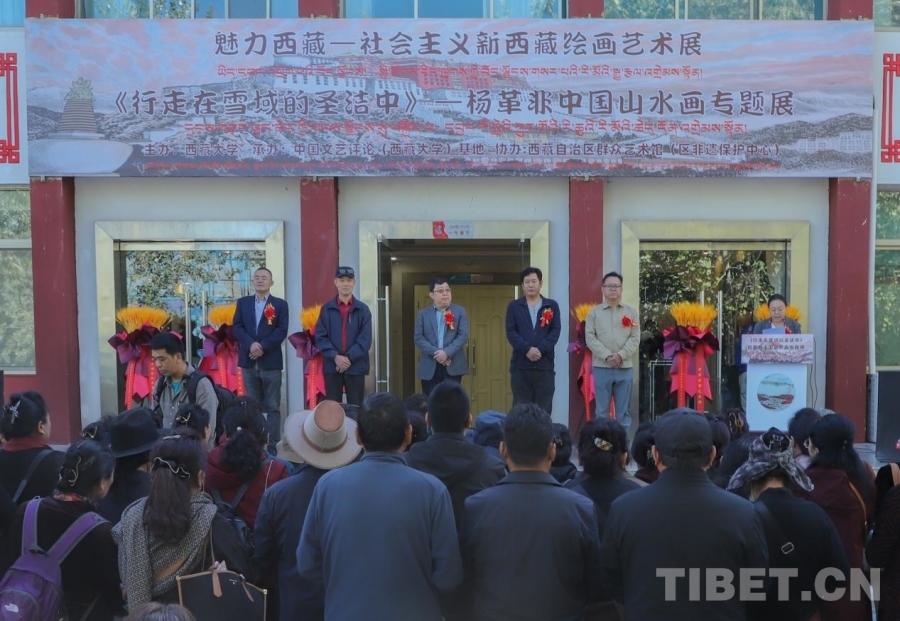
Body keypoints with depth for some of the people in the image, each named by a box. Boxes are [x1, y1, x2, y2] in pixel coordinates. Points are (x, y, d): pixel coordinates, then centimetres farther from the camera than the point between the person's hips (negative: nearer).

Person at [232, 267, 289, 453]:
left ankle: (273, 446, 4)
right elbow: (237, 327, 2)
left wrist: (263, 346, -17)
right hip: (249, 362, 3)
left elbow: (282, 331, -7)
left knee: (273, 406, 1)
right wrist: (251, 344, -14)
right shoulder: (243, 302, 11)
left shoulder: (280, 304, 2)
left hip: (271, 361, -3)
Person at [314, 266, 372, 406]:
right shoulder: (327, 309, 5)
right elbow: (320, 337, 0)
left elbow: (365, 339, -2)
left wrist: (350, 357, -13)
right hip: (332, 366, 1)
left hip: (356, 366, 0)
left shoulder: (363, 309, 4)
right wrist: (335, 356, -13)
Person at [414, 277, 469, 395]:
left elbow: (463, 335, -3)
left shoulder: (460, 311, 8)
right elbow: (418, 338, 0)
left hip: (454, 366, 0)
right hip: (429, 367, 1)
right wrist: (435, 353, -14)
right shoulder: (423, 314, 9)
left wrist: (447, 352, -16)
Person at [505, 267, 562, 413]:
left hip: (545, 365, 0)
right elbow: (511, 332, -1)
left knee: (544, 409, 3)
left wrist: (540, 349, -13)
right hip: (520, 365, 0)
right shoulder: (514, 306, 9)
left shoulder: (552, 306, 10)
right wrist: (527, 349, -15)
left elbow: (556, 331, 1)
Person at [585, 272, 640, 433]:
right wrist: (607, 355, -14)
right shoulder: (594, 312, 5)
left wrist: (621, 355, -14)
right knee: (602, 411, 4)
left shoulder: (631, 312, 8)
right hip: (602, 367, -1)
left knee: (623, 411, 7)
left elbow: (635, 338, 1)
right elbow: (590, 337, -3)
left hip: (625, 368, 1)